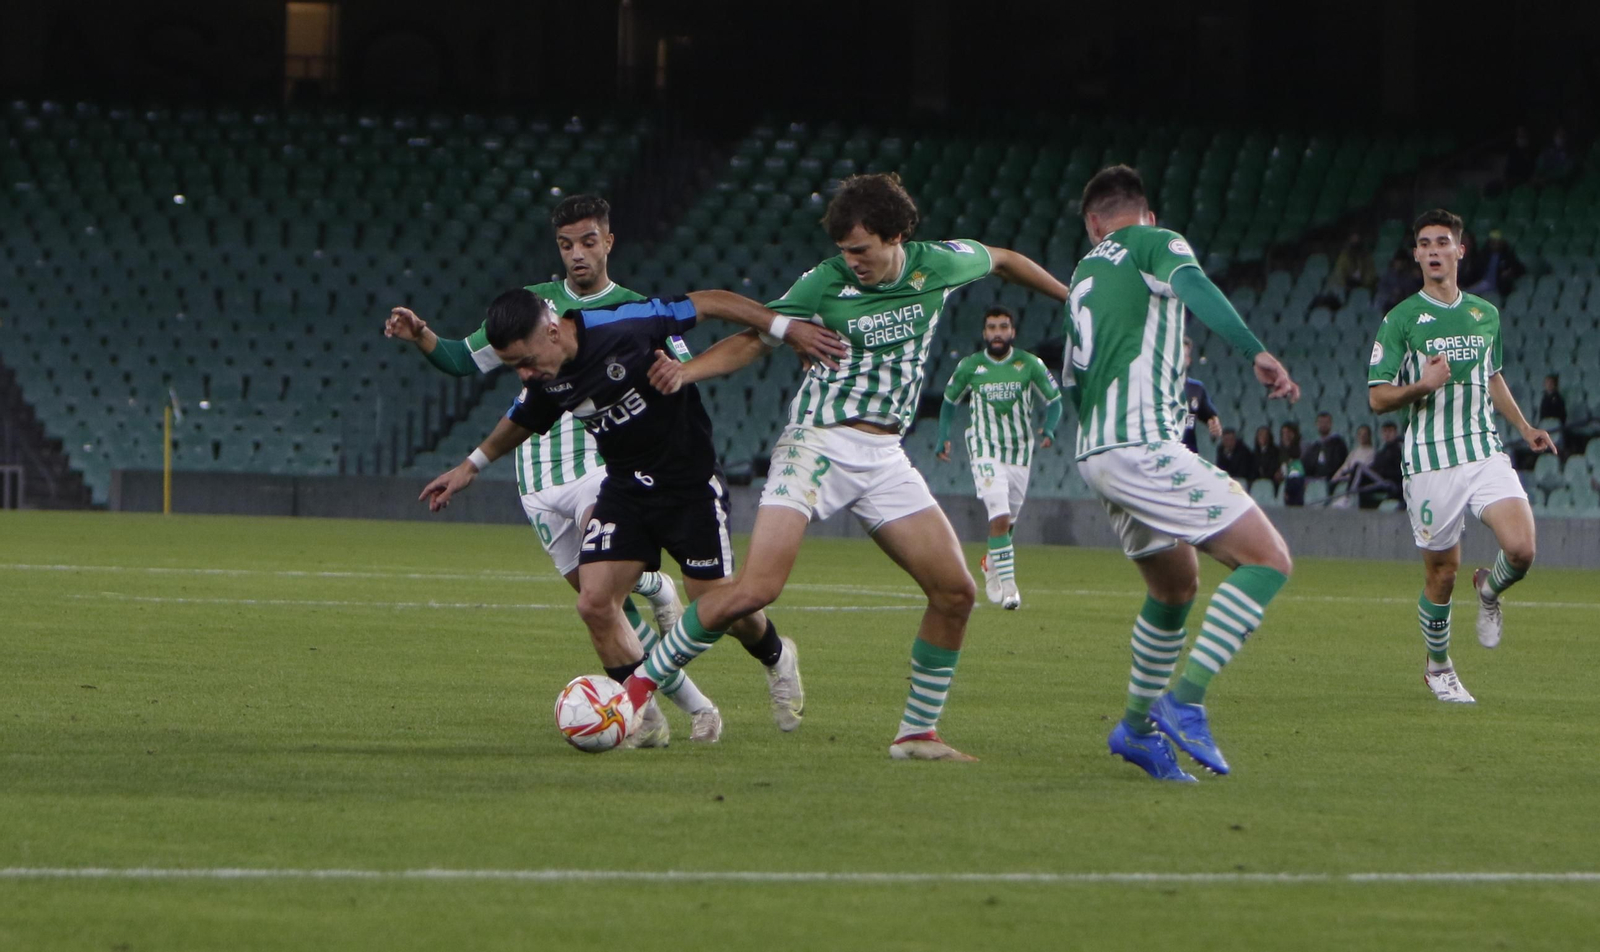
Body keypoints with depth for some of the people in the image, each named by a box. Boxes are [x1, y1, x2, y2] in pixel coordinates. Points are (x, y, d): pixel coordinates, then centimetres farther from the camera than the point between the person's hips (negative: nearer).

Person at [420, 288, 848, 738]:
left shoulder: (624, 327, -27)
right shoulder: (544, 380, -8)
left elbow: (708, 303, -17)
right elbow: (521, 421, 16)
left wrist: (785, 329, -13)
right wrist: (471, 466, 25)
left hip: (690, 483, -5)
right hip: (624, 489, 5)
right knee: (594, 603, -11)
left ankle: (777, 658, 34)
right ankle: (642, 714, 6)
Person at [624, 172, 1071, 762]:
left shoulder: (939, 265, 1)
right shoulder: (825, 284, -8)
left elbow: (1001, 261, 21)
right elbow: (753, 339, -4)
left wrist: (1068, 295, 33)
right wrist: (685, 371, -22)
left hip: (884, 458, 5)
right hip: (817, 443, -5)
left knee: (955, 592, -4)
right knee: (756, 589, -20)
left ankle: (917, 734, 11)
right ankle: (643, 681, -5)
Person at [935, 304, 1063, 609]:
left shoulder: (1030, 365, -2)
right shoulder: (970, 366, -1)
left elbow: (1054, 400, 6)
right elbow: (949, 401, 15)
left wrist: (1049, 430, -12)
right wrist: (943, 438, 7)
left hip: (1019, 451, 2)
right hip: (985, 450, -2)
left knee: (1008, 521, 11)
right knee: (999, 518, -18)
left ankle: (991, 564, 40)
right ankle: (1008, 585, -19)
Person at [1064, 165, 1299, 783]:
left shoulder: (1084, 274, 22)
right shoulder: (1156, 243, 3)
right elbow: (1193, 286, -20)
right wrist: (1256, 354, -30)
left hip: (1094, 452, 8)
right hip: (1143, 446, -8)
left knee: (1177, 587, 24)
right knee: (1268, 558, -10)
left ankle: (1137, 727, 27)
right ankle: (1185, 703, -19)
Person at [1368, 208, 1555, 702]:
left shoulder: (1486, 314, 12)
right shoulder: (1400, 320, -2)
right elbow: (1378, 398, -3)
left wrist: (1524, 427, 23)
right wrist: (1422, 385, -21)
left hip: (1486, 452, 3)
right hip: (1430, 460, -3)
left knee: (1521, 549, -18)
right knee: (1442, 573, 1)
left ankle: (1488, 591, 18)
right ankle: (1438, 667, 24)